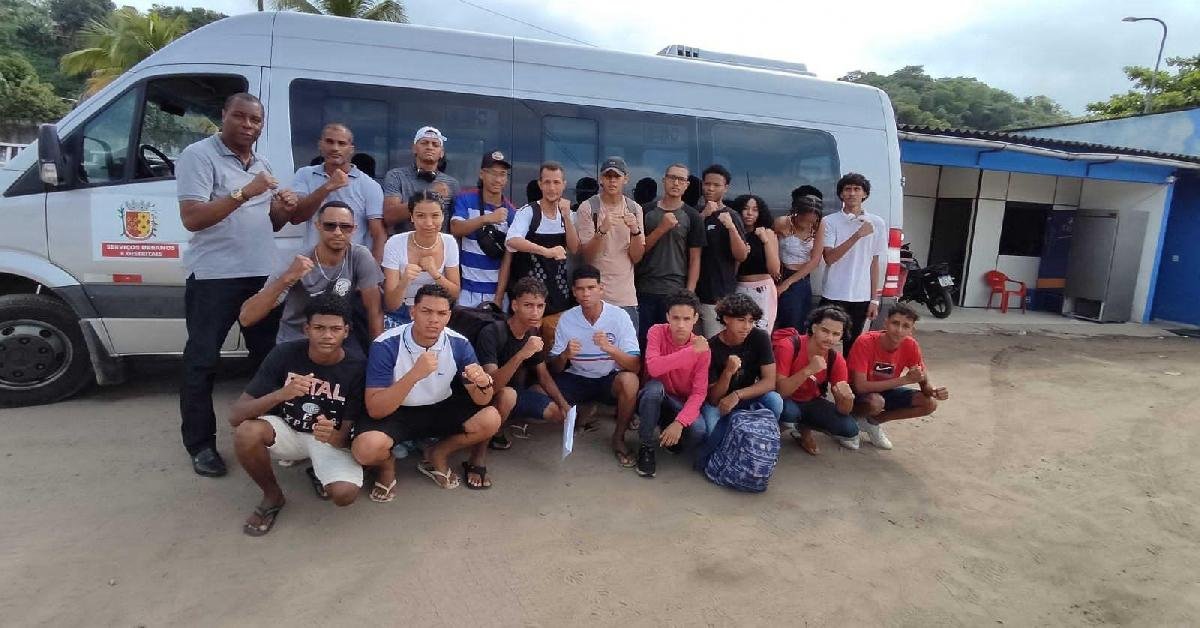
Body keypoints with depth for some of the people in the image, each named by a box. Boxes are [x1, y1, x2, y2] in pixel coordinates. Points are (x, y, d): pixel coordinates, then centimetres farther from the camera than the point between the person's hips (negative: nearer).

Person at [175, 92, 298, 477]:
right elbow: (191, 218, -17)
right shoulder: (199, 156, -7)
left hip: (262, 275, 7)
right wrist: (243, 193, -25)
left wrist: (283, 209, -2)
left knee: (268, 356, 13)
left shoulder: (262, 164, 16)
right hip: (214, 277, -7)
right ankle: (201, 445, 12)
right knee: (202, 361, 2)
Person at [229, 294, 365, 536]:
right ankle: (272, 496, -2)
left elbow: (348, 435, -15)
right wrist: (282, 393, -39)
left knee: (345, 493, -28)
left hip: (331, 439, -1)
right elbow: (235, 415, -21)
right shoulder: (285, 353, -18)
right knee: (246, 431, -31)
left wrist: (333, 436, -40)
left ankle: (319, 474, 10)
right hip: (286, 430, 1)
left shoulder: (357, 368, -19)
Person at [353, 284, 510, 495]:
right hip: (394, 413, -3)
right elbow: (375, 410, -28)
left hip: (441, 409, 3)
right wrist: (414, 375, -42)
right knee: (366, 448, -34)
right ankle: (387, 464, 5)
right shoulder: (385, 346, -23)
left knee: (490, 420, -20)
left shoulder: (459, 344, -14)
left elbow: (481, 400, -9)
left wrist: (483, 383, -35)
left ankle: (437, 455, 8)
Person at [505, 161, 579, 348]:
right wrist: (547, 251, -37)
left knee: (557, 343, 7)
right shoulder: (528, 212, -8)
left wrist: (566, 216, -10)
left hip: (559, 291, 4)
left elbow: (574, 249, -1)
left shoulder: (566, 213, 9)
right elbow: (512, 241, -26)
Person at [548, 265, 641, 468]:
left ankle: (618, 438, -9)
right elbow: (554, 369, -3)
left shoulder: (619, 316, -14)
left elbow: (635, 366, -19)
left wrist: (610, 348, -38)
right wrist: (564, 355, -27)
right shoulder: (566, 319, -8)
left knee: (629, 381, -35)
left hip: (609, 379, -2)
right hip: (577, 379, 2)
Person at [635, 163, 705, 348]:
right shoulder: (646, 212, 8)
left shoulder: (692, 217, 4)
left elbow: (695, 259, 2)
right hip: (644, 290, 2)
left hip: (675, 292, -1)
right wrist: (661, 228, -9)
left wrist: (688, 294, -6)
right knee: (641, 343, 5)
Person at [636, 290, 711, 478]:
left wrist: (679, 422, -30)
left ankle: (668, 433, 8)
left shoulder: (702, 348, -11)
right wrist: (690, 351, -35)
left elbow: (699, 392, -15)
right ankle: (647, 448, -16)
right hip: (653, 399, -1)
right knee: (655, 386, -36)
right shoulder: (657, 332, -15)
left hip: (681, 404, 1)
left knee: (698, 433, -29)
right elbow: (653, 368, -32)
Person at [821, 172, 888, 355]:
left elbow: (875, 263, 6)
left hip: (861, 297, 2)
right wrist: (857, 236, -21)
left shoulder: (877, 223, 4)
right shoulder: (829, 222, -3)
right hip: (833, 295, -2)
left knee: (852, 344, 11)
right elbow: (829, 258, -13)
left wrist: (874, 299, 4)